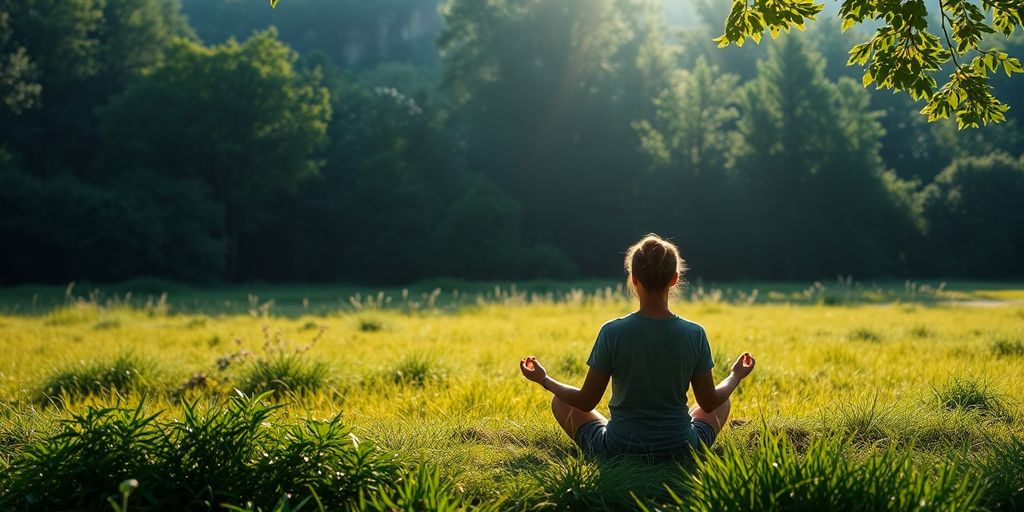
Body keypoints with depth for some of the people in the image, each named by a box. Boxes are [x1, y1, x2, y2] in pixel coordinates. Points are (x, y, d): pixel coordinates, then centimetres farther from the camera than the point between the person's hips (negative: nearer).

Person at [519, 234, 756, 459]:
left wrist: (545, 380, 10)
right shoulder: (694, 334, -11)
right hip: (681, 450, 2)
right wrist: (736, 376, 20)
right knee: (723, 402, 31)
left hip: (616, 450, -2)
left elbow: (586, 402, -7)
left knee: (560, 402, 24)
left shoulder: (612, 332, -16)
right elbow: (709, 403, 0)